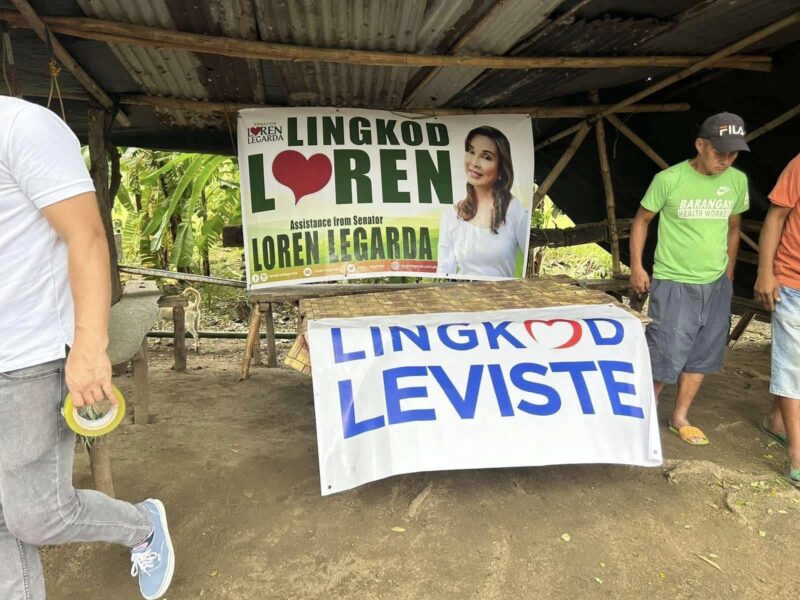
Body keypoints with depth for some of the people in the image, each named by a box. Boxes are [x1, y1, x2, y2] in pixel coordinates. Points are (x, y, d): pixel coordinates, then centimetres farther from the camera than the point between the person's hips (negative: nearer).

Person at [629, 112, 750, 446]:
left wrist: (729, 274, 16)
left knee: (702, 356, 11)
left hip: (716, 285, 5)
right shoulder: (669, 179, -13)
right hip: (673, 283, -5)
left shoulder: (738, 181, 2)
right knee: (664, 356, -4)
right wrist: (636, 267, -7)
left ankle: (680, 418, 27)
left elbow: (733, 228, 15)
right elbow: (641, 220, -2)